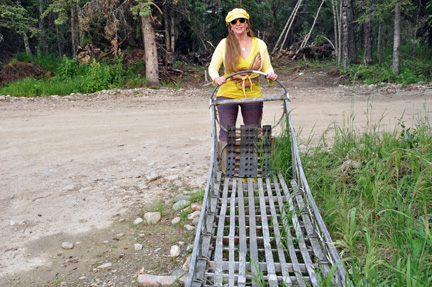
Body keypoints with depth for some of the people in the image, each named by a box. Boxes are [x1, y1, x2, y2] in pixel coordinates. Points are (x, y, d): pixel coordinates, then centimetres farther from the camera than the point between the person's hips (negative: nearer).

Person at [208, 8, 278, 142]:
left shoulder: (260, 44, 5)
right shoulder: (224, 44, -1)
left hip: (253, 95, 2)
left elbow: (267, 67, 11)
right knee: (226, 133, -6)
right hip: (227, 94, -2)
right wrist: (216, 78, -20)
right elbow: (212, 67, 2)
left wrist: (271, 74, -13)